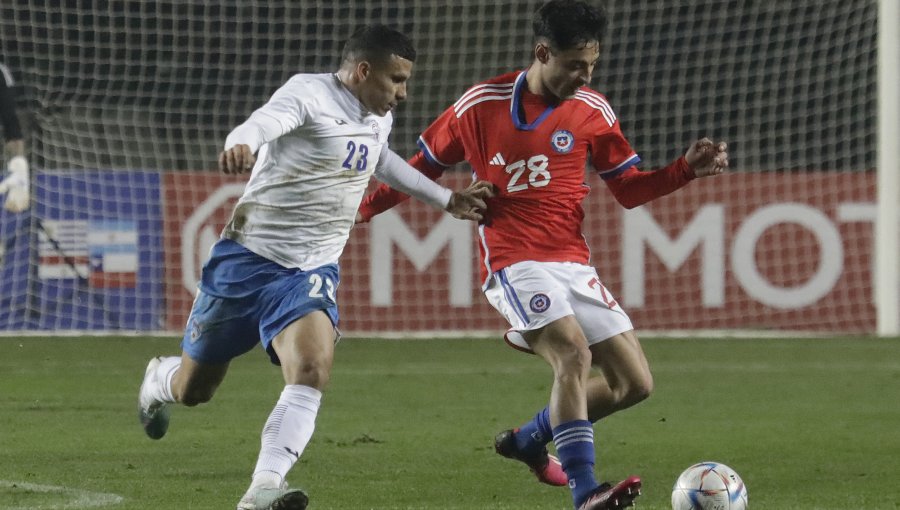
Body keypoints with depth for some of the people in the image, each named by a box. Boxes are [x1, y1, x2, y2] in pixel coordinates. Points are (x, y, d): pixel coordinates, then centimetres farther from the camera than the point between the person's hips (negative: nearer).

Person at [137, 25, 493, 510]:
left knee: (312, 370, -26)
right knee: (191, 390, 11)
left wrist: (446, 198, 35)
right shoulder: (311, 95, -17)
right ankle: (158, 381, 50)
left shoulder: (379, 119, 8)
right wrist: (240, 144, -63)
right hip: (248, 257, -5)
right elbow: (266, 120, -40)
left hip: (310, 273, 5)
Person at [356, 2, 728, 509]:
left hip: (574, 265, 5)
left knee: (635, 382, 0)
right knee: (574, 353, -29)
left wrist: (687, 169, -5)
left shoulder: (593, 110, 5)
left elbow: (630, 188, 11)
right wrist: (362, 208, 10)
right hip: (516, 263, -5)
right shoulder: (480, 105, -2)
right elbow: (424, 167, 11)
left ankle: (530, 439, 22)